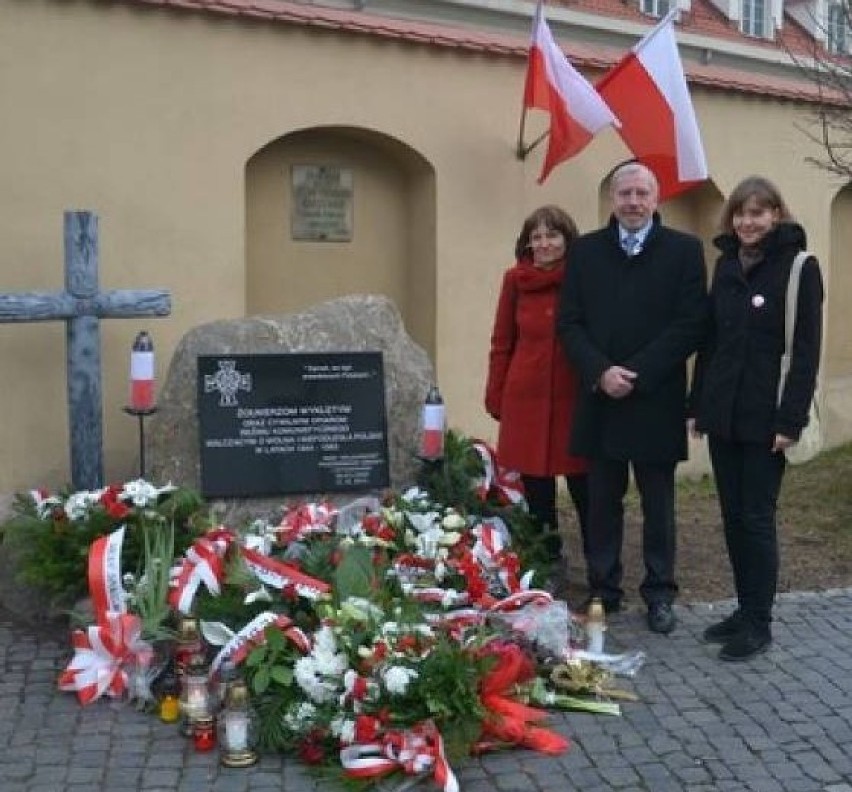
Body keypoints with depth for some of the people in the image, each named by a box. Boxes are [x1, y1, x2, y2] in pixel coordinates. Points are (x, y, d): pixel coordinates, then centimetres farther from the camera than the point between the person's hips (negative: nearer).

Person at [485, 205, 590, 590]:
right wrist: (496, 398, 6)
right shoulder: (516, 280, 4)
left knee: (586, 493, 3)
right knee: (537, 494, 10)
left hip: (576, 400, -2)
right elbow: (502, 343, 9)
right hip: (527, 400, 2)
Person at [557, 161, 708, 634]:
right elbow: (569, 323, 3)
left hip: (656, 401, -2)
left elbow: (691, 325, -7)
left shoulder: (684, 250, 0)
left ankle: (660, 594, 20)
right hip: (600, 399, 2)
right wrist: (600, 371, -13)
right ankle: (602, 590, 21)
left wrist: (636, 374, -14)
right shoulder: (585, 251, 7)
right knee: (603, 502, 9)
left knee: (658, 505, 9)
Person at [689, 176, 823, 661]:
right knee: (733, 517, 10)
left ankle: (760, 624, 10)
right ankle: (746, 609, 22)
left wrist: (792, 419, -16)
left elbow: (806, 349, -11)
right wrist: (698, 404, 10)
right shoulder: (727, 265, 10)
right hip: (723, 413, 6)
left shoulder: (799, 266, -7)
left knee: (757, 518, -1)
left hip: (766, 417, -6)